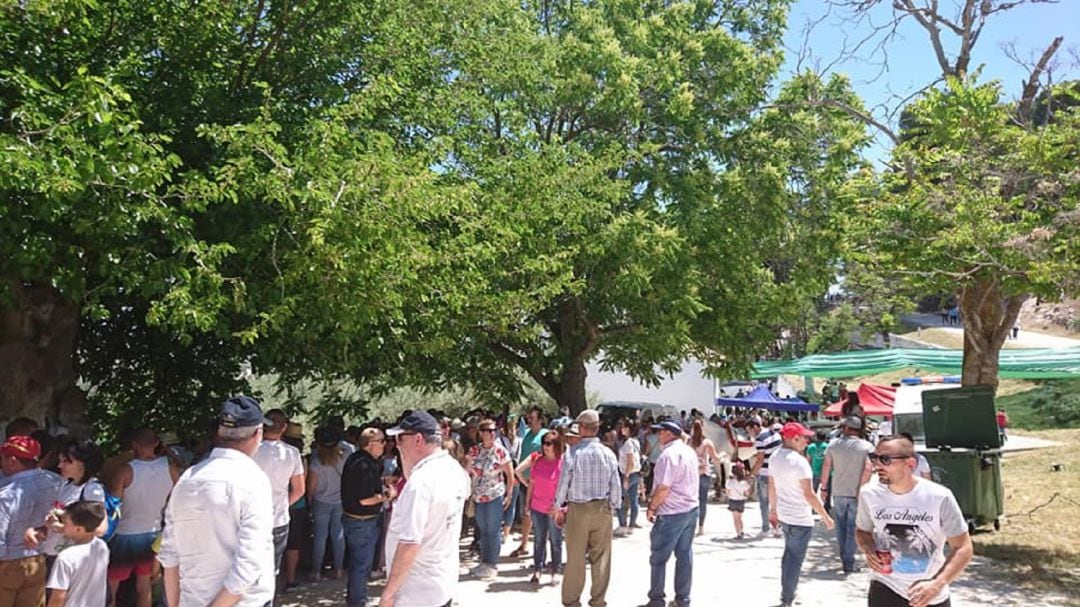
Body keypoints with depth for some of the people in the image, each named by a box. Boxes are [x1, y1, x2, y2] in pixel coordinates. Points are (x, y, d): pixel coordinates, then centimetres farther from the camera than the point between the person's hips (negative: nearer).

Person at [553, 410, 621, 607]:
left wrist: (557, 508, 7)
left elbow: (563, 483, -5)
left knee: (575, 558, 8)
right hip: (603, 509, 2)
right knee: (601, 557, 10)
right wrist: (614, 507, 13)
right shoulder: (608, 453, -4)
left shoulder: (573, 452, -11)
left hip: (578, 509, -2)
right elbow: (616, 485, 0)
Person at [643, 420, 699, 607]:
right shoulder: (690, 452, 9)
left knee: (659, 557, 3)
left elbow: (663, 488, -23)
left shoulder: (669, 454, -18)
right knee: (685, 555, 12)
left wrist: (651, 507, -9)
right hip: (691, 509, 8)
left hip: (671, 514, -8)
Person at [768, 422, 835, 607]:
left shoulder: (774, 457, 2)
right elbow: (809, 494, -21)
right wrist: (825, 517, -13)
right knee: (795, 559, 2)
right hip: (800, 519, -8)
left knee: (789, 554, 23)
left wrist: (773, 509, 21)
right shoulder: (799, 461, -22)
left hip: (783, 515, 8)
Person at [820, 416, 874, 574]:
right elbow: (867, 469, -17)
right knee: (853, 529, 4)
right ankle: (849, 563, 4)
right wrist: (860, 488, -12)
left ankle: (844, 559, 20)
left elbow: (826, 467, 0)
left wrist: (824, 487, 8)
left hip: (838, 492, 2)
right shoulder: (867, 446, -5)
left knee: (841, 527, 15)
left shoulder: (834, 444, 0)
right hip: (856, 494, -2)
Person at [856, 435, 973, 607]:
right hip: (885, 588, 1)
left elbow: (963, 548, -12)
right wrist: (868, 550, -14)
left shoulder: (939, 497, -18)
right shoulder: (869, 494, -9)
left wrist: (937, 584, -26)